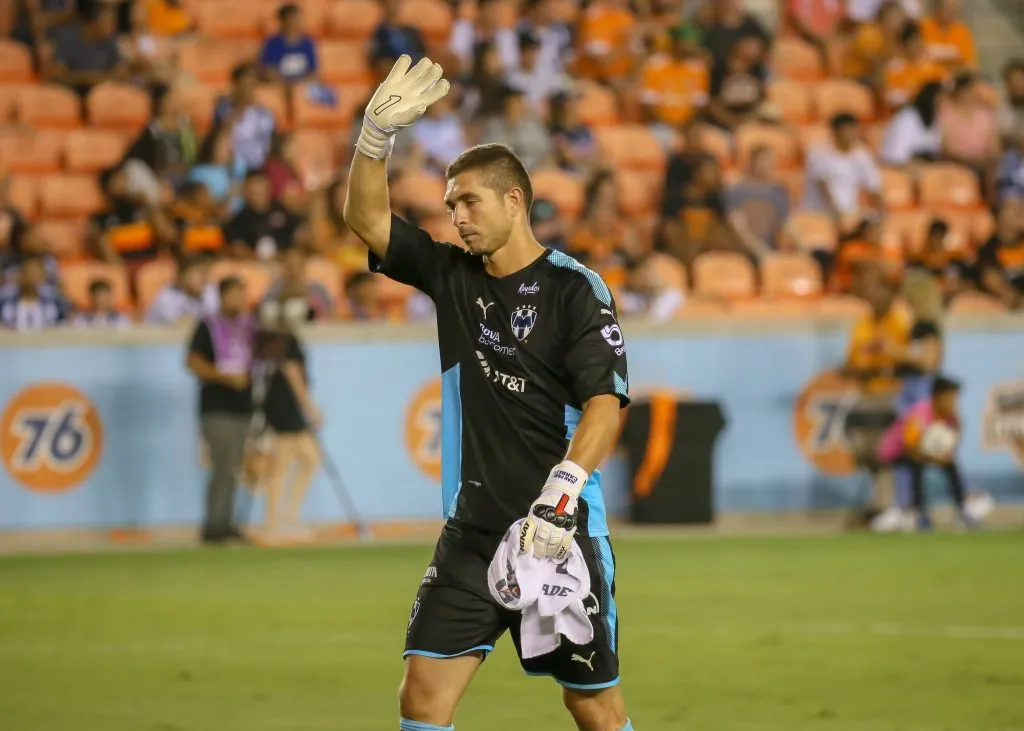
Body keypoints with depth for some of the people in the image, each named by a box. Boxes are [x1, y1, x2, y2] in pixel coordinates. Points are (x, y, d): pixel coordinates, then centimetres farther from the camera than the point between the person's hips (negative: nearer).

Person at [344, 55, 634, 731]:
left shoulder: (575, 289, -7)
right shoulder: (452, 275, 9)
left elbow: (606, 401, -16)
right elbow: (368, 218, 8)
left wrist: (562, 491, -28)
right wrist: (378, 132, -8)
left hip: (561, 531, -5)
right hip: (471, 533, 5)